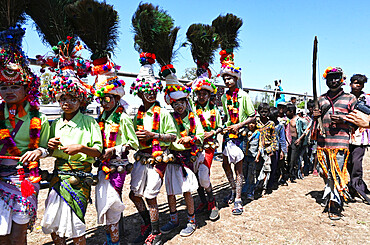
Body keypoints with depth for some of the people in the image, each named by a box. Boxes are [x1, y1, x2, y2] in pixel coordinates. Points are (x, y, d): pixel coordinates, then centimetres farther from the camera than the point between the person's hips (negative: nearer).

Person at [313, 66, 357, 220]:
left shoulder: (350, 98, 7)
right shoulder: (321, 99, 16)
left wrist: (343, 119, -12)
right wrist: (315, 116, -1)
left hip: (340, 141, -4)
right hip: (322, 141, 4)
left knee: (337, 174, -7)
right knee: (326, 173, 10)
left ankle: (336, 208, 1)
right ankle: (329, 200, 27)